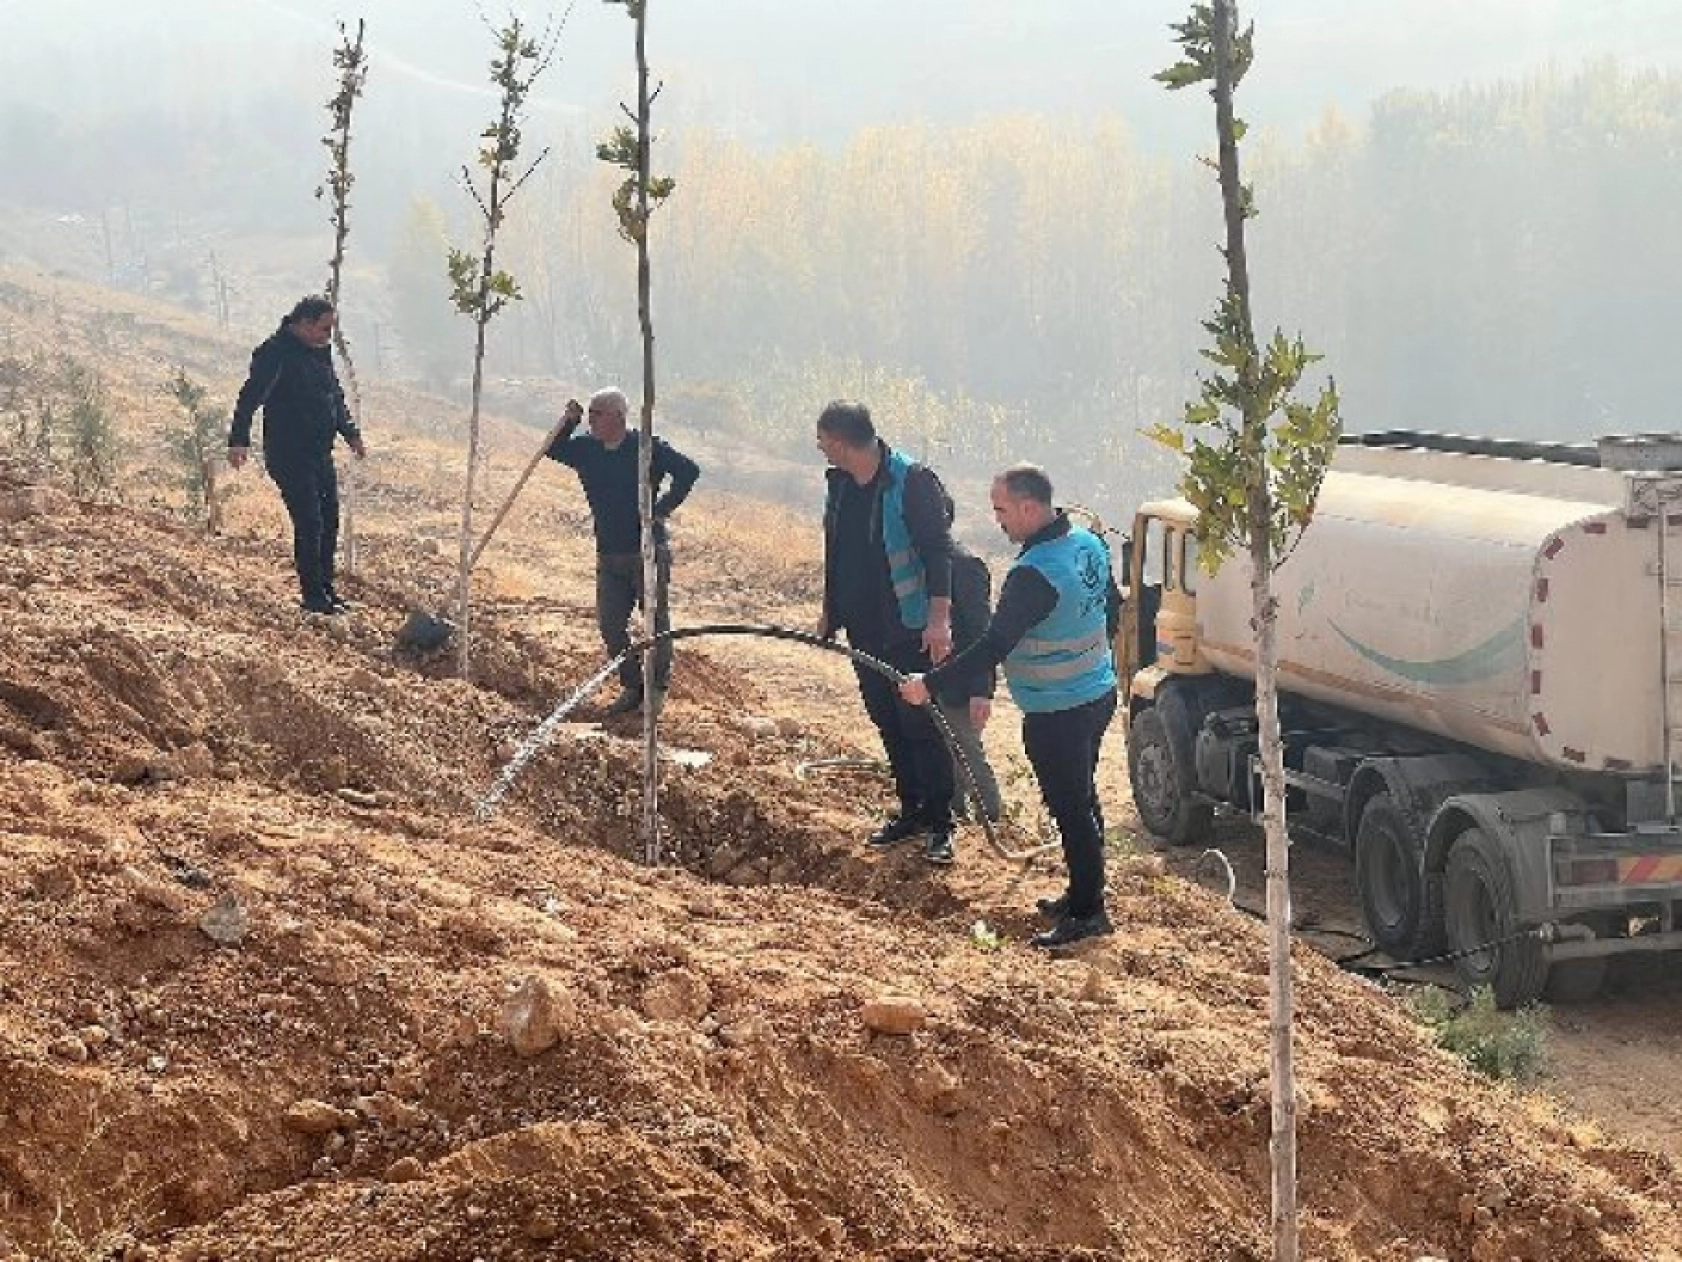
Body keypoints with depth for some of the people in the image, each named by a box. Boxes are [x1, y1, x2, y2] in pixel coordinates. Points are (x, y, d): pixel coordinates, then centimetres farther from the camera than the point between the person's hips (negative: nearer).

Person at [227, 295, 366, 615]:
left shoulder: (321, 351, 12)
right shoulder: (276, 352, -14)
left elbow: (335, 396, 26)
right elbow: (250, 397, -21)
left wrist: (351, 433, 24)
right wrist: (239, 439, -29)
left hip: (321, 454, 8)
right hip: (289, 456, -8)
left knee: (329, 522, 11)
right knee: (309, 525, -8)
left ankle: (326, 588, 22)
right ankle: (313, 596, 0)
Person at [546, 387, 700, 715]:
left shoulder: (648, 447, -11)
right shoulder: (586, 449, 5)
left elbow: (689, 471, -12)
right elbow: (554, 450, 18)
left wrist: (663, 508, -12)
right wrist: (570, 421, 0)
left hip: (649, 551, -5)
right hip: (609, 554, 5)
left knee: (656, 620, 3)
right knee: (610, 625, 5)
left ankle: (659, 687, 15)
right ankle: (631, 687, 17)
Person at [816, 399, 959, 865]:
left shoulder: (913, 481, -17)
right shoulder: (838, 483, 7)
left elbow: (938, 551, -20)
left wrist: (939, 618, -26)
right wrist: (831, 611, 22)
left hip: (909, 631, -7)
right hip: (863, 630, 7)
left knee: (920, 724, -3)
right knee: (887, 722, 14)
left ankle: (940, 824, 5)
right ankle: (911, 811, 26)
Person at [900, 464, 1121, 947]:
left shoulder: (1033, 574, -27)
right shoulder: (1089, 544, 1)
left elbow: (993, 647, -27)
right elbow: (1112, 610, 15)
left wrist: (930, 683, -22)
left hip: (1057, 715, -10)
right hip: (1098, 694, 10)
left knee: (1071, 809, 1)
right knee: (1082, 800, 20)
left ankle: (1087, 912, 9)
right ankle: (1082, 894, 33)